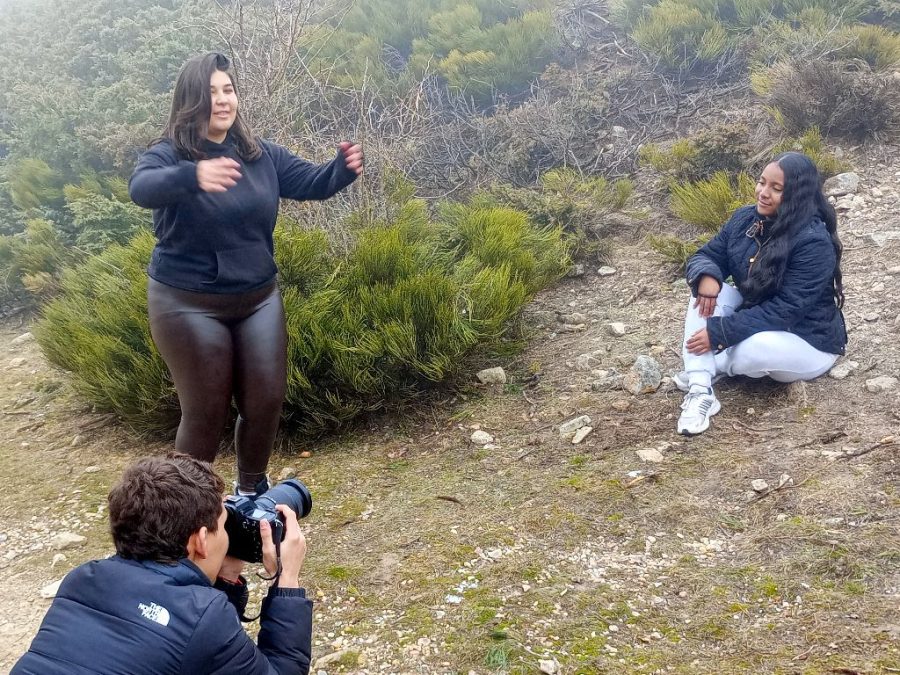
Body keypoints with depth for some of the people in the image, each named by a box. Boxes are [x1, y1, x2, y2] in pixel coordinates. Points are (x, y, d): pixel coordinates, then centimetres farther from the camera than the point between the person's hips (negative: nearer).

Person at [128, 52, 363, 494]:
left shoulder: (261, 154, 2)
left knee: (266, 402, 10)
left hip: (259, 298, 5)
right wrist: (193, 176, -56)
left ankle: (252, 488, 36)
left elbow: (312, 182, -3)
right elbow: (141, 188, -34)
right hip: (190, 304, -5)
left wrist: (344, 167, -27)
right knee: (206, 412, 3)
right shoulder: (168, 155, -13)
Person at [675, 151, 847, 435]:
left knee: (756, 348, -39)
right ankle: (700, 390, -27)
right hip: (753, 322, 7)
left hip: (808, 343, -7)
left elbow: (785, 310, -30)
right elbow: (707, 256, 0)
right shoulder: (745, 219, -5)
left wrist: (719, 332, -31)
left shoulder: (814, 242, -27)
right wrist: (707, 276, -27)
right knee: (707, 290, -17)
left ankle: (711, 367, -2)